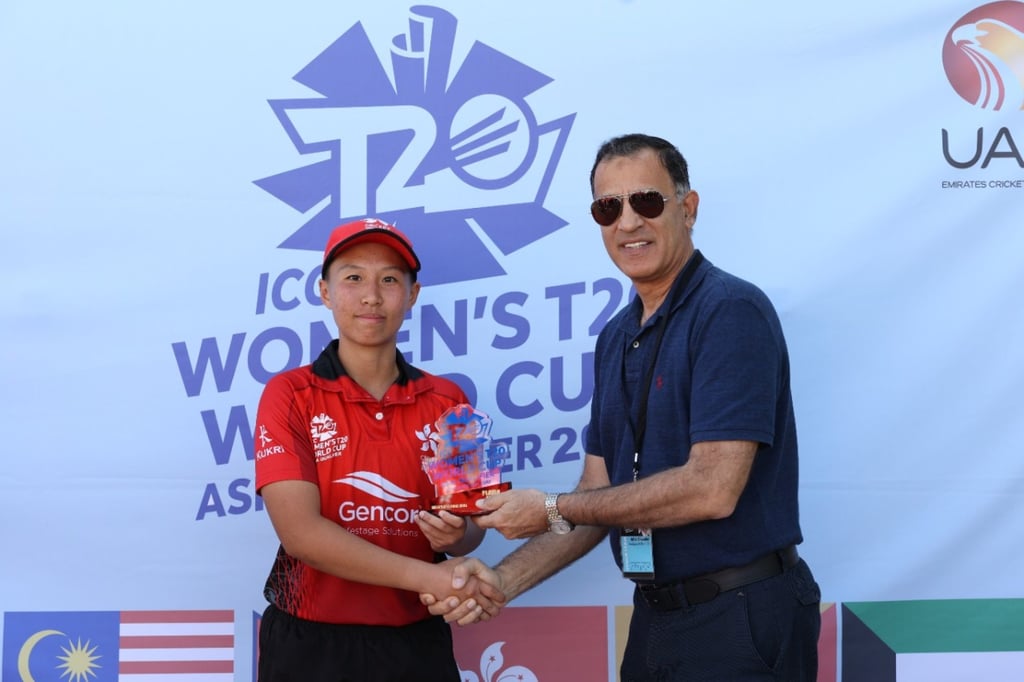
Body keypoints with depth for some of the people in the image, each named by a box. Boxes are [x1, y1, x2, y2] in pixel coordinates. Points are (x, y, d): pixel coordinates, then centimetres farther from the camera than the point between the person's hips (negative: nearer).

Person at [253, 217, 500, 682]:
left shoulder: (447, 402, 2)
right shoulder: (289, 396, -6)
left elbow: (471, 525, 6)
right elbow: (300, 532, -17)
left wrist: (455, 535, -18)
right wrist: (427, 577, -21)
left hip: (417, 642, 3)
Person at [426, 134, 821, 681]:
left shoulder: (731, 312, -15)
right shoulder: (616, 338, 11)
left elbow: (712, 489, -23)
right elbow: (601, 496, 11)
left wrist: (552, 510, -14)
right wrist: (505, 579, -4)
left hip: (740, 620, -8)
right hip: (656, 615, 8)